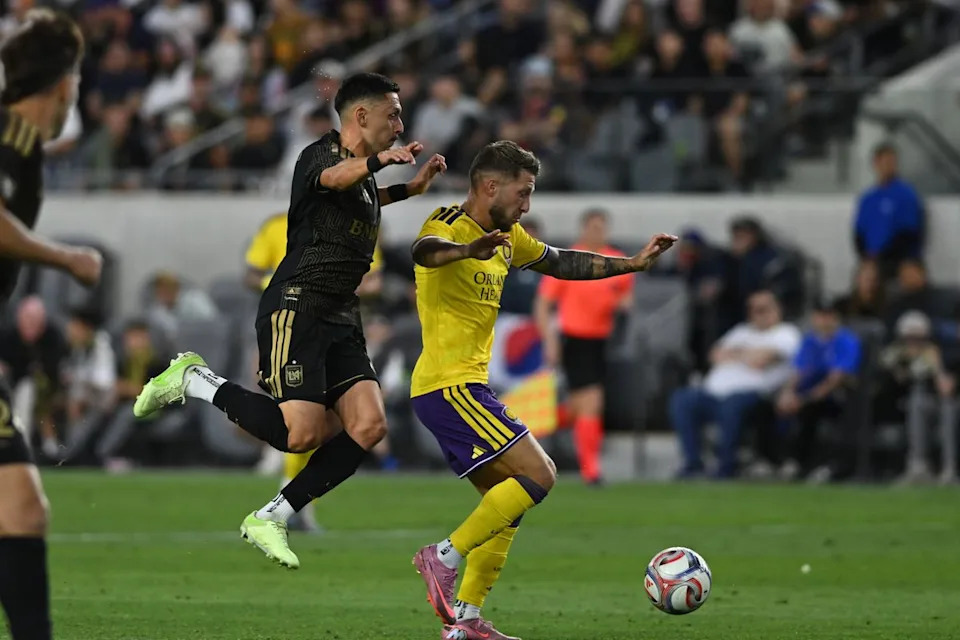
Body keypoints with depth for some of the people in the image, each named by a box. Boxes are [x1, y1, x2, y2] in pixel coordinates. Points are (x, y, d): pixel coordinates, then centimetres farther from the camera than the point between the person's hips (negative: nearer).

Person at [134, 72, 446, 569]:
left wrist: (408, 189, 31)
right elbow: (334, 177, -36)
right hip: (296, 309, -9)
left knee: (369, 425, -8)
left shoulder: (367, 180, 18)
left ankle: (271, 519, 0)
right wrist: (379, 160, -56)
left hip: (341, 319, 9)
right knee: (302, 433, -17)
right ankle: (194, 380, 4)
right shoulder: (320, 154, -10)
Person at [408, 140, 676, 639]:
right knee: (538, 473, -14)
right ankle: (444, 557, -13)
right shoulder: (450, 225, -14)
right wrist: (468, 251, -60)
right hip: (449, 386, -10)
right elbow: (425, 251, -38)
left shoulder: (507, 238, 15)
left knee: (507, 503, 12)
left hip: (467, 387, 10)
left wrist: (632, 264, 26)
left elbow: (560, 263, 30)